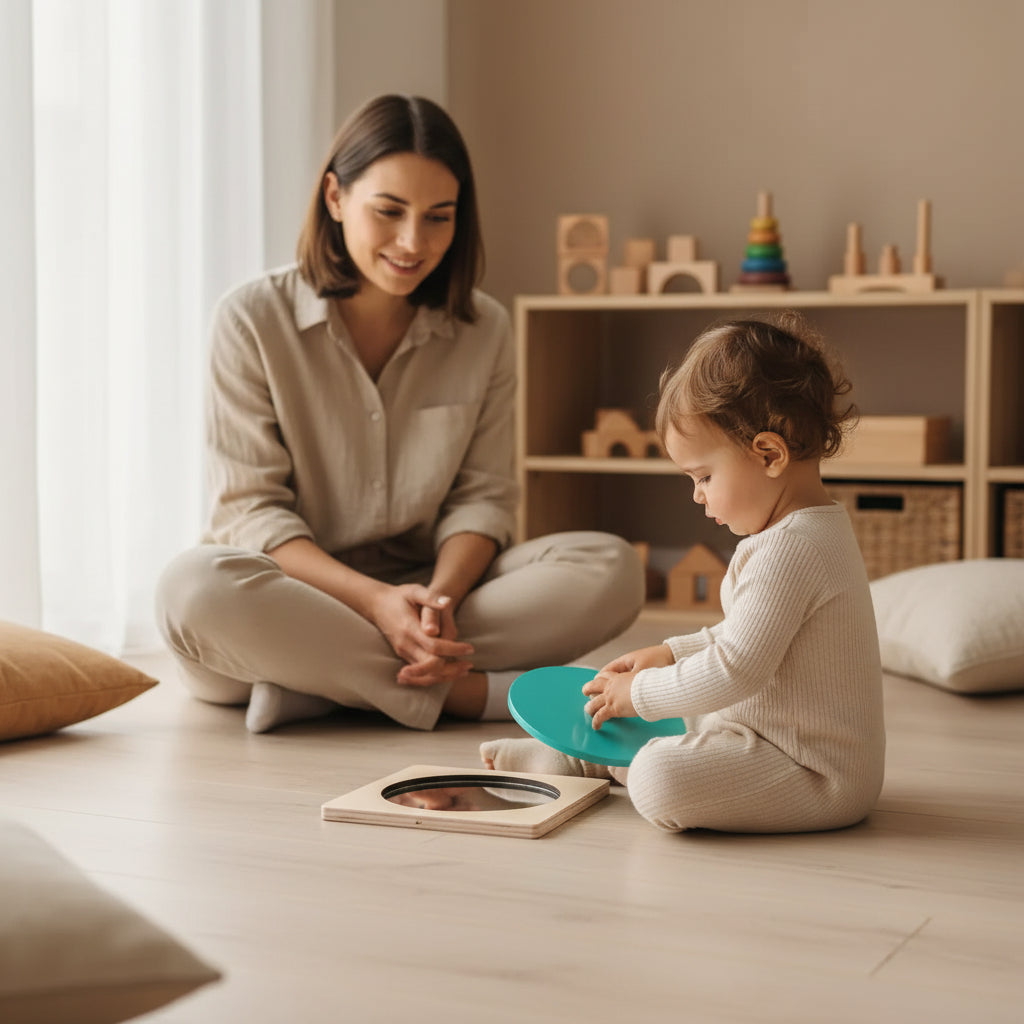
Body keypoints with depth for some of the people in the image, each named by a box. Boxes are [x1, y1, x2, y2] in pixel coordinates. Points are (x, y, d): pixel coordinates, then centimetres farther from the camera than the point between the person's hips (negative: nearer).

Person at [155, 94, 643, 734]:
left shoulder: (484, 331, 5)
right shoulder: (254, 320, -6)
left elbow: (482, 494, 3)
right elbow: (250, 508, -10)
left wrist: (443, 597, -20)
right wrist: (375, 601, -26)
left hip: (420, 590, 4)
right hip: (292, 596, -3)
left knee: (613, 569, -19)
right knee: (195, 587, -37)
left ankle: (318, 682, -26)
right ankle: (471, 690, -29)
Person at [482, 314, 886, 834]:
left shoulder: (789, 551, -25)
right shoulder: (813, 528, 12)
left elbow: (734, 669, -26)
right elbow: (748, 634, 25)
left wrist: (640, 693, -13)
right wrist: (673, 652, 18)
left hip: (819, 778, -12)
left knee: (660, 780, -26)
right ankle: (575, 759, 36)